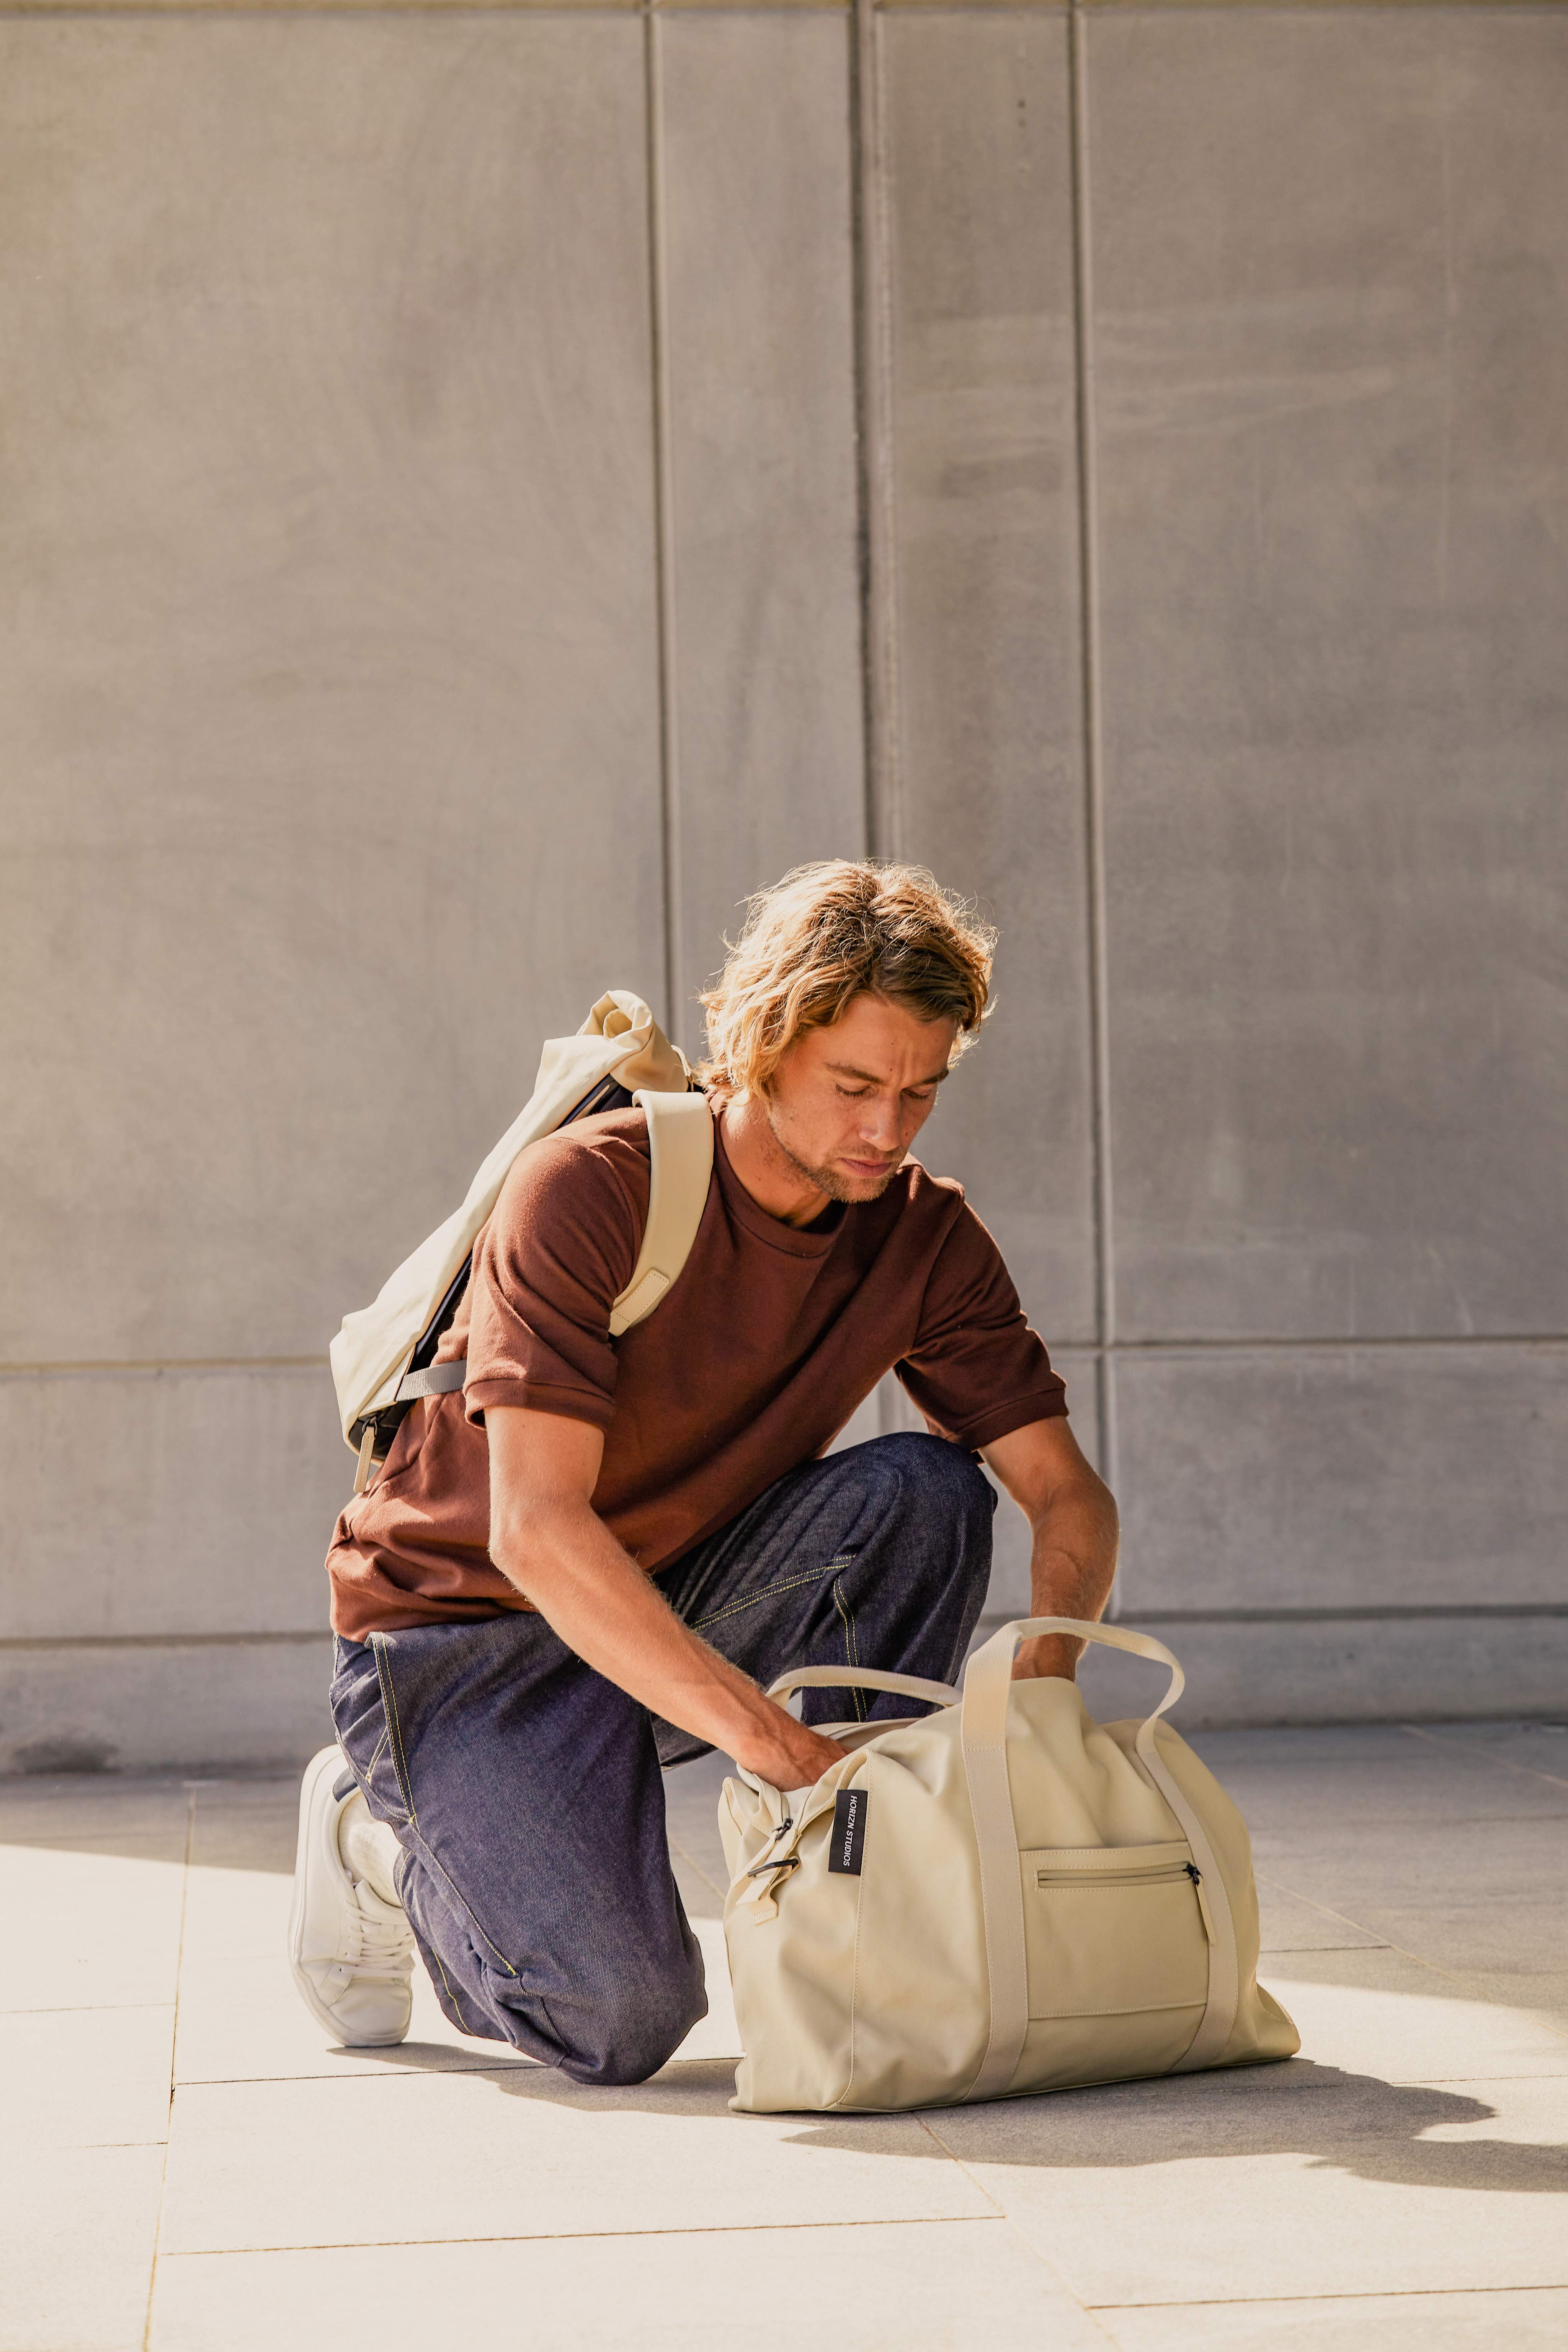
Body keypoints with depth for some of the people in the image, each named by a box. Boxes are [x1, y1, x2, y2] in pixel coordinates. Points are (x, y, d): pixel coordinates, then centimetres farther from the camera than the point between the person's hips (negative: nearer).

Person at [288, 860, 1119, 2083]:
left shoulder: (927, 1237, -8)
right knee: (624, 2022, -22)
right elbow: (535, 1532, -32)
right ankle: (388, 1835, 9)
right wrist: (776, 1742, -39)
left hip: (685, 1605, 5)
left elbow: (1069, 1492, -8)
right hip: (463, 1627, -5)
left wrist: (1040, 1673, -31)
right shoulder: (586, 1190, -25)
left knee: (923, 1492, -22)